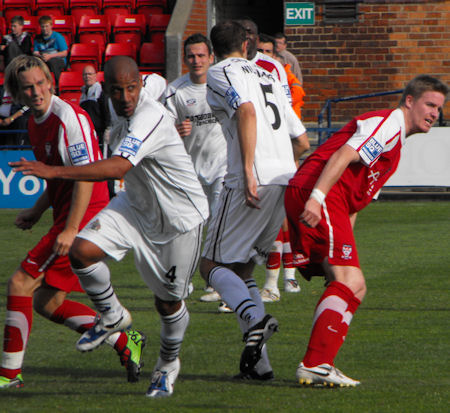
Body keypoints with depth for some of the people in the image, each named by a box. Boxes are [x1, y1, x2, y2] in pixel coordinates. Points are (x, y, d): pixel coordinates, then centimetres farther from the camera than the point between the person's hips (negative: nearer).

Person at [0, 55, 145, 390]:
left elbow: (86, 176, -20)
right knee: (46, 301, 10)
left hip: (84, 217, -10)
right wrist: (37, 211, 18)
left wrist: (71, 230, -24)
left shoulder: (68, 117, -16)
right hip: (66, 218, 10)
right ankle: (125, 342, 16)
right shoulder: (36, 123, 14)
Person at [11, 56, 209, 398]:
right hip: (137, 204, 7)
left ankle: (168, 363, 35)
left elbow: (118, 167, -45)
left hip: (179, 215, -7)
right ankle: (112, 317, 10)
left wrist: (56, 172, -51)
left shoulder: (150, 119, -32)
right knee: (83, 251, -16)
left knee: (168, 301, 5)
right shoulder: (124, 112, -4)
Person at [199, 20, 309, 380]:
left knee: (213, 264, 1)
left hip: (253, 180, -7)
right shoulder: (269, 77, 26)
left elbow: (247, 110, -16)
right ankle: (257, 362, 5)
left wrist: (249, 170, -20)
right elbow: (301, 140, 25)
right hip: (288, 179, 7)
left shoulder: (222, 72, 4)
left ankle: (255, 317, -28)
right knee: (241, 267, 16)